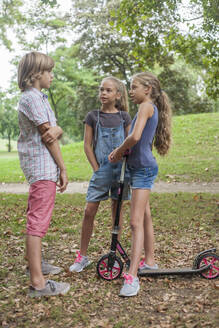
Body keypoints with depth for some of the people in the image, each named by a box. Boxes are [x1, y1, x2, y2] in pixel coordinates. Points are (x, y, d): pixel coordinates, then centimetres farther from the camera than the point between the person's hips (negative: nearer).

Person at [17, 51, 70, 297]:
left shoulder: (38, 97, 19)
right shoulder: (32, 98, -12)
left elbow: (53, 132, 10)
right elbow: (47, 137, -15)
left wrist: (56, 130, -16)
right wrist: (63, 169, -13)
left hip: (40, 166, 11)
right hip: (42, 166, -11)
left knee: (35, 217, 19)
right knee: (38, 221, -12)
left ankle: (34, 263, 34)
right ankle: (37, 282, -10)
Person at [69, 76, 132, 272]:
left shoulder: (124, 117, 5)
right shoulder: (93, 117, 3)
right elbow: (88, 145, 2)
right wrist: (96, 168, -4)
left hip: (120, 168, 1)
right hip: (101, 170, 0)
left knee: (117, 209, 8)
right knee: (89, 211, -4)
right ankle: (82, 256, 7)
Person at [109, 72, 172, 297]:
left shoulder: (146, 106, -9)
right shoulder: (151, 109, 20)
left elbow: (135, 137, -24)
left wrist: (118, 151, -7)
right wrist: (120, 152, 0)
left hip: (143, 168, -11)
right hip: (138, 167, 11)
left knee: (136, 222, -15)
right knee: (145, 218, 17)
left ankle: (132, 276, -16)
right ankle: (150, 261, 29)